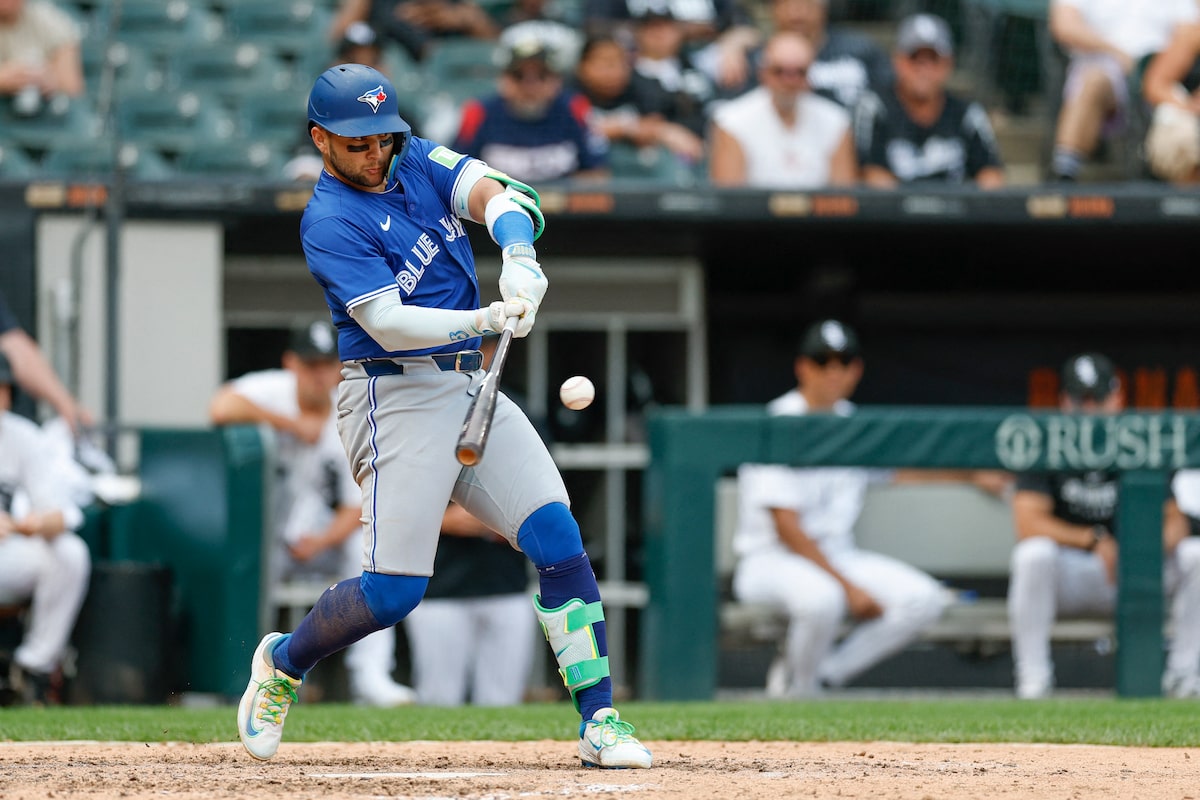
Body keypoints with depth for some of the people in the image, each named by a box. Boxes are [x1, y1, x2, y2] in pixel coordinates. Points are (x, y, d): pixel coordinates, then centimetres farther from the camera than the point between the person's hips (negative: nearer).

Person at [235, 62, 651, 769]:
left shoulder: (418, 161, 10)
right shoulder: (330, 222, -11)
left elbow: (494, 193, -7)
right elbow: (386, 320, -22)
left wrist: (518, 257, -27)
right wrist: (482, 320, -35)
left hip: (471, 388, 7)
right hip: (396, 397, -7)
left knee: (558, 539, -8)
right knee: (395, 589, -11)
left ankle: (600, 722, -6)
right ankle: (284, 661, 18)